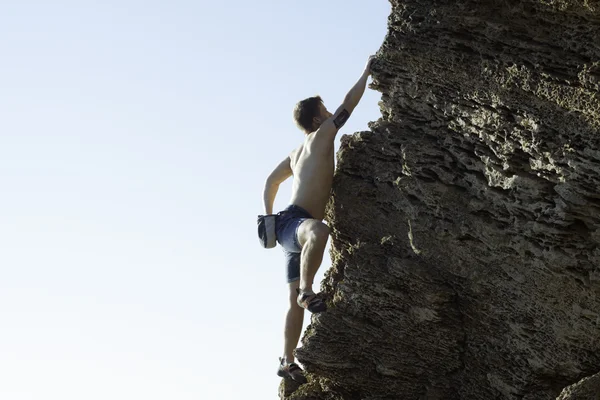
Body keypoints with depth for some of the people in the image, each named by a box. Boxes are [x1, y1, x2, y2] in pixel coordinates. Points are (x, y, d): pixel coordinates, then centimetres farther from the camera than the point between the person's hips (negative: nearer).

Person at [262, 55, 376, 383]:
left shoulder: (297, 153, 23)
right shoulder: (321, 136, -1)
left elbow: (271, 181, 31)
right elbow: (348, 104, -1)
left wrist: (269, 218, 33)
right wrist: (367, 71, 11)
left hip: (291, 228, 10)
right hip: (293, 221, -10)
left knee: (296, 301, 6)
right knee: (318, 232, -45)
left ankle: (287, 362, 6)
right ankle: (306, 290, -40)